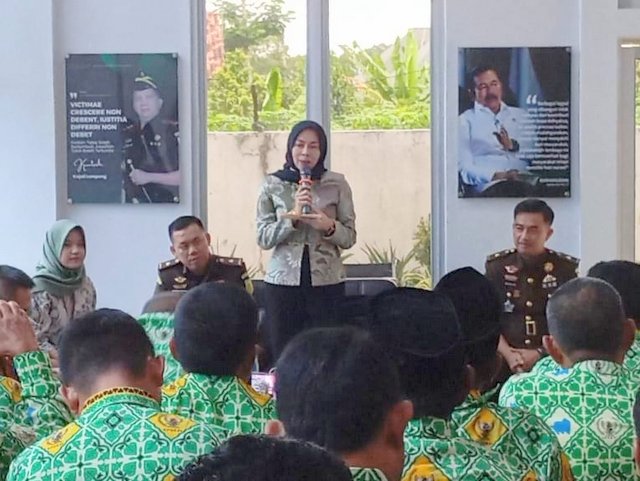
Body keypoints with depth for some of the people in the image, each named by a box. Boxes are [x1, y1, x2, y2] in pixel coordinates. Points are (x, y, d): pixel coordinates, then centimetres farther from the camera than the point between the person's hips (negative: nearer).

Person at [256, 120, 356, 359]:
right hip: (283, 282, 0)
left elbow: (350, 237, 5)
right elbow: (263, 238, -1)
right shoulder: (272, 185, 4)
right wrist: (293, 216, -14)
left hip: (327, 283, 0)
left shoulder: (337, 184, 3)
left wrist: (329, 226, -15)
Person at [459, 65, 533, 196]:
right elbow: (465, 167, 0)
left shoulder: (521, 115, 27)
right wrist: (496, 175, -17)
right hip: (488, 183, -3)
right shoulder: (465, 120, 15)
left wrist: (513, 145, -3)